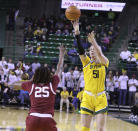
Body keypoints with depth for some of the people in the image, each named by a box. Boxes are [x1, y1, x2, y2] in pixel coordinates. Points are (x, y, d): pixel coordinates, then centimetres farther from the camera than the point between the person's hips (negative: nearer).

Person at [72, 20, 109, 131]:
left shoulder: (104, 63, 5)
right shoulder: (86, 62, 8)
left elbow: (100, 54, -18)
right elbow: (80, 50, -7)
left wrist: (93, 41, -32)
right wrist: (77, 31, -20)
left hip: (100, 98, -1)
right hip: (87, 97, 1)